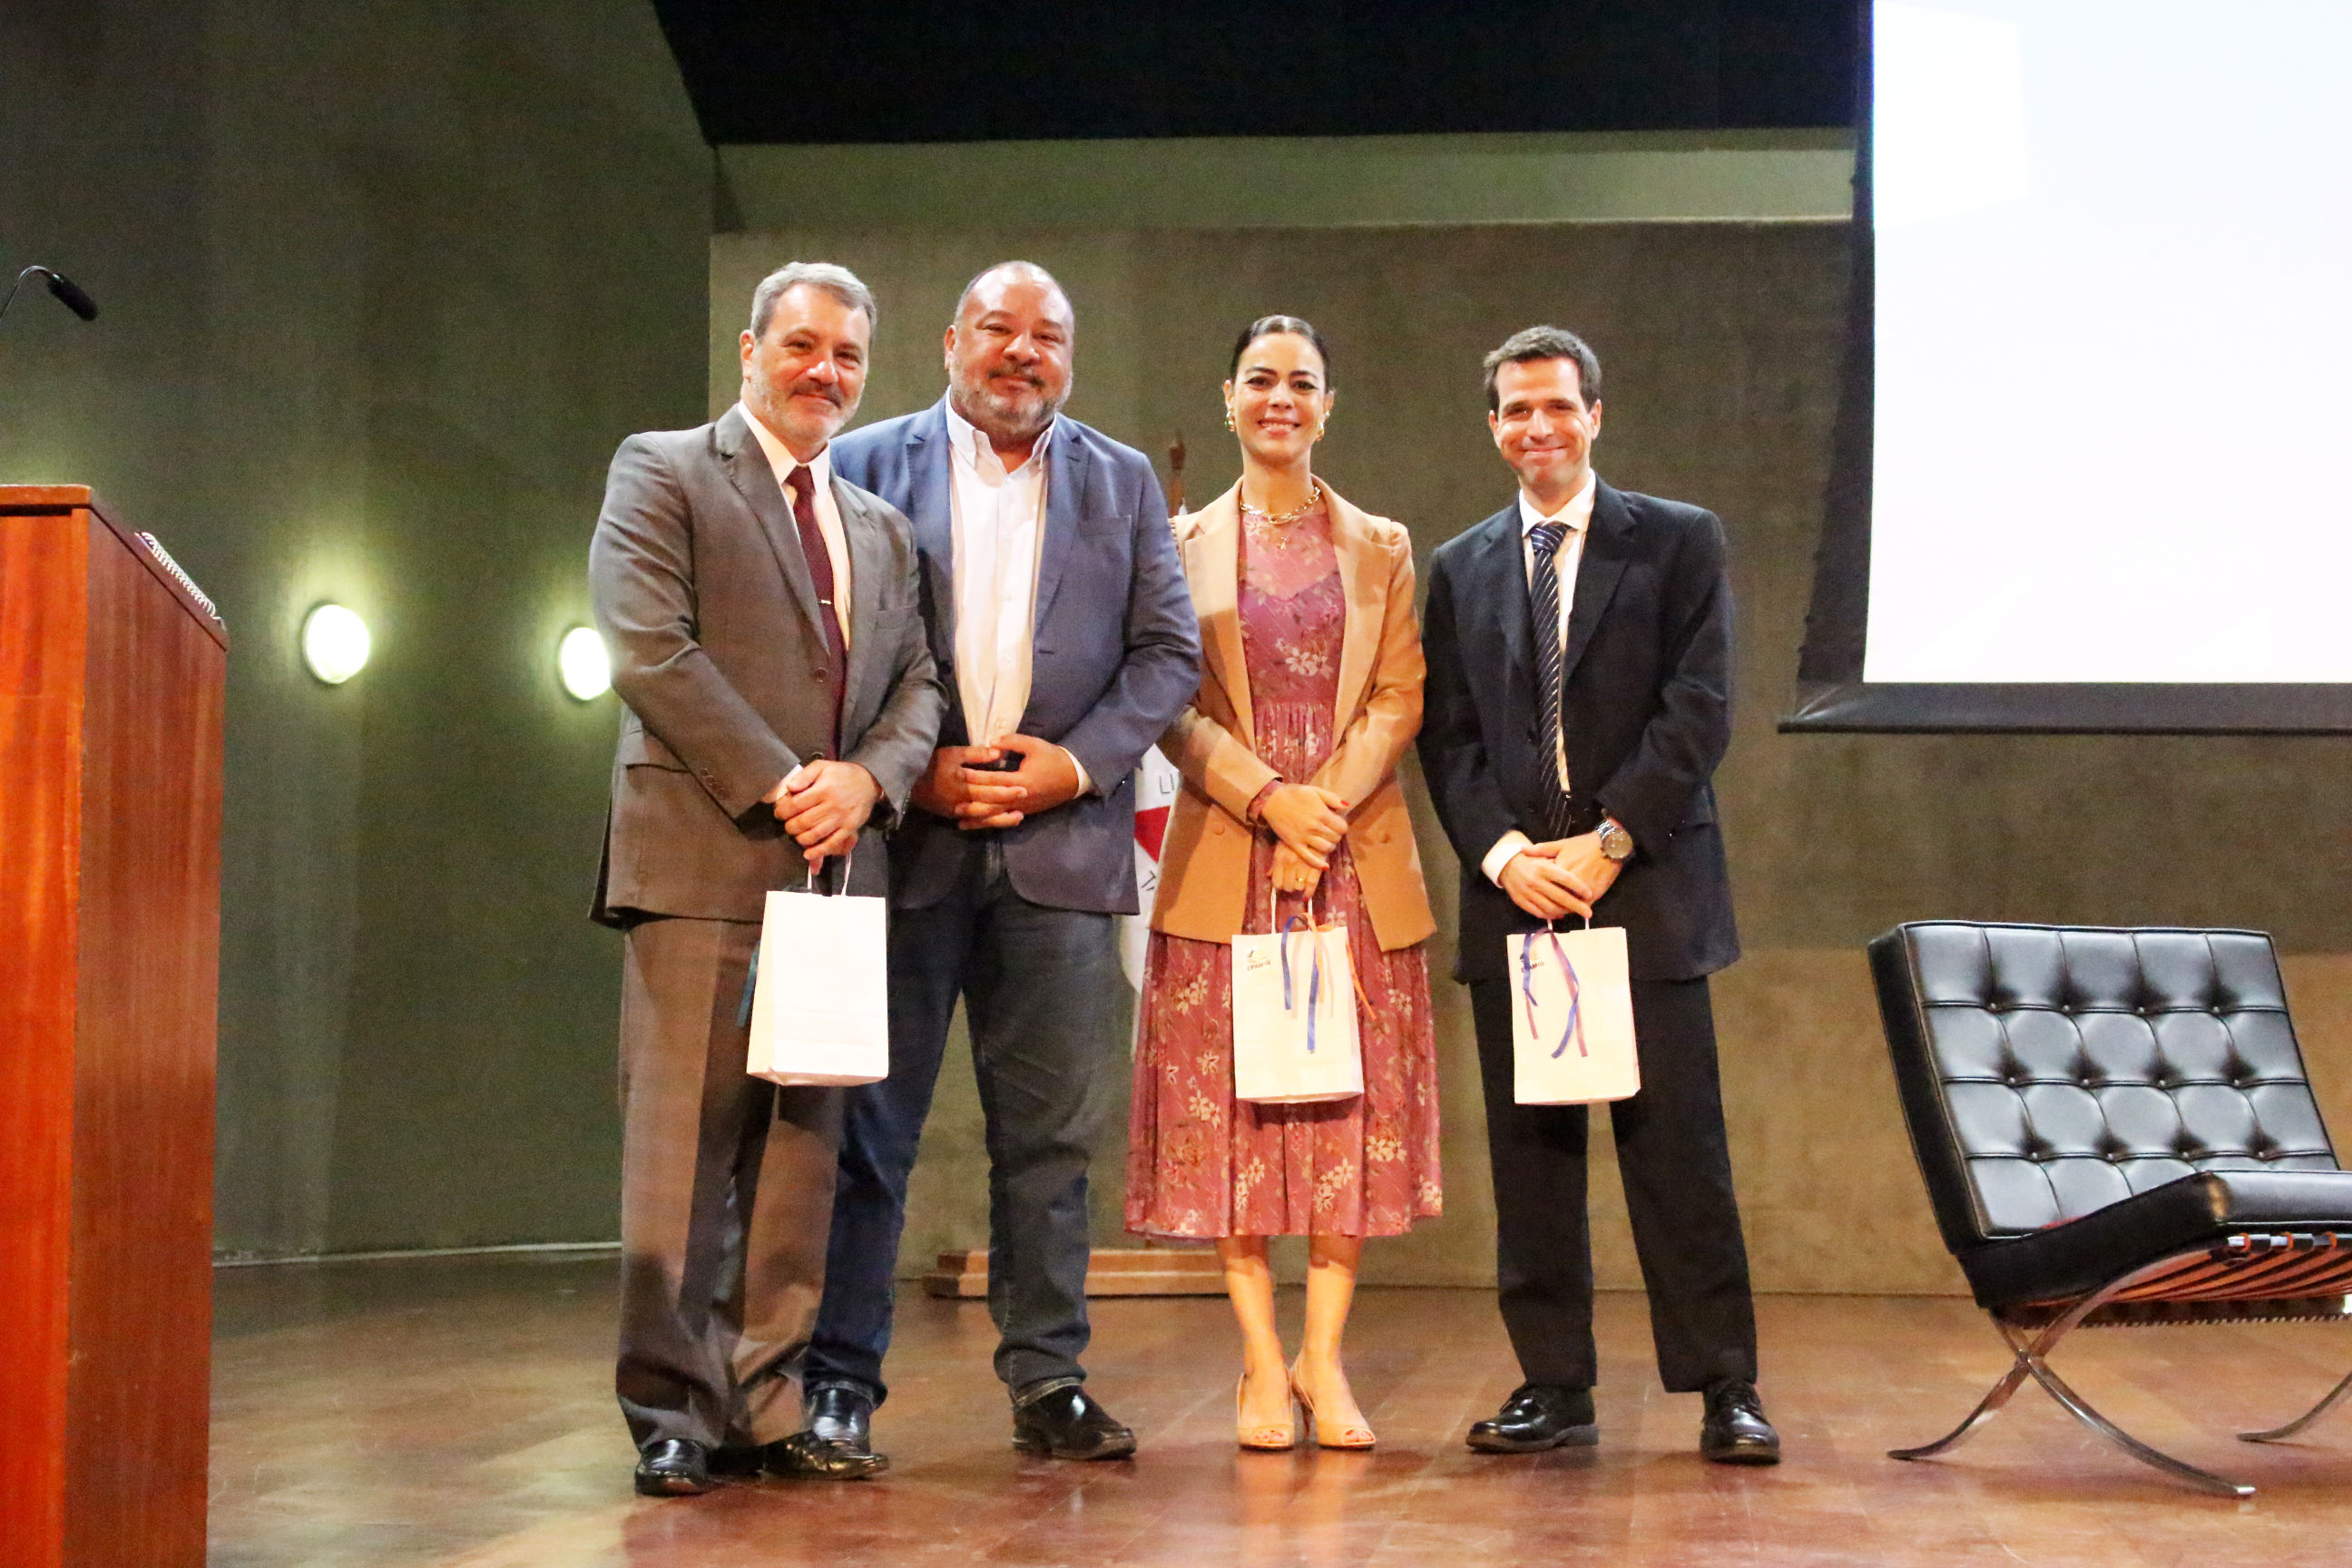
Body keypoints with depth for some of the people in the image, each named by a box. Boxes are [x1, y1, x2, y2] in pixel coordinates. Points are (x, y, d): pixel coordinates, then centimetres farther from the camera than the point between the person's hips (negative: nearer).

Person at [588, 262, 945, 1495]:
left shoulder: (880, 527, 23)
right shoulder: (662, 474, 5)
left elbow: (916, 684, 17)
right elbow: (650, 651, -8)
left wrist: (865, 777, -5)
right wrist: (780, 786, -12)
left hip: (838, 866, 6)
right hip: (704, 860, -6)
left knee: (802, 1142, 5)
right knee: (687, 1141, -5)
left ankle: (763, 1406, 12)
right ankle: (671, 1414, 3)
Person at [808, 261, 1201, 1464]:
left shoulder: (1123, 483, 13)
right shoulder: (867, 464, 7)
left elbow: (1168, 652, 8)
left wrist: (1076, 763, -6)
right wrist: (909, 771, -9)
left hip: (1060, 840, 2)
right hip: (902, 836, -2)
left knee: (1051, 1130, 5)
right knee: (867, 1122, 2)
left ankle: (1046, 1380, 15)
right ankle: (839, 1379, 10)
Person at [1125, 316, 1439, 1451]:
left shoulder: (1381, 548, 12)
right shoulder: (1182, 545, 9)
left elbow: (1400, 698, 4)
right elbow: (1170, 706, 1)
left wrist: (1330, 802, -12)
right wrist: (1268, 796, -13)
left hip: (1356, 854, 1)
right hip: (1225, 858, -1)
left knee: (1351, 1106, 0)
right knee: (1232, 1105, -2)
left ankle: (1324, 1359, 8)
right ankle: (1261, 1363, 7)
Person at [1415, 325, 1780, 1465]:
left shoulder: (1679, 542, 5)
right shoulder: (1461, 569, 15)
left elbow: (1699, 709, -3)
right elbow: (1447, 736, 9)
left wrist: (1610, 840, -12)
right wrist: (1502, 852, -7)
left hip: (1647, 890, -3)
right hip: (1512, 892, 3)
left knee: (1677, 1145, -2)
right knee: (1529, 1153, 5)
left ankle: (1725, 1391, 7)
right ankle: (1554, 1387, 14)